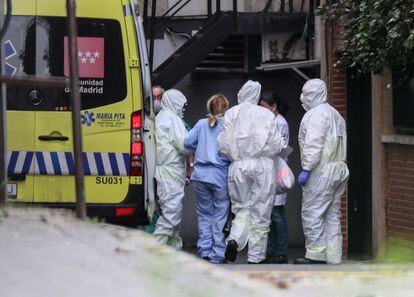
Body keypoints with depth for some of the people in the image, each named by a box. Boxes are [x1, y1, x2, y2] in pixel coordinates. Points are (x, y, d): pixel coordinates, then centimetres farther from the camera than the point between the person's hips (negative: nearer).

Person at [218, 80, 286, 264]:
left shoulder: (231, 114, 1)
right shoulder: (266, 115, -2)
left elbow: (223, 145, -1)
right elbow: (276, 145, -1)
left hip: (238, 166, 1)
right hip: (261, 166, -1)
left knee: (242, 209, 13)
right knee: (260, 212, 5)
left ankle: (234, 239, -14)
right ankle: (255, 257, 5)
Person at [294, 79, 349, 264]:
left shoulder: (316, 114, -10)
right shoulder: (335, 114, 21)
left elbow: (313, 144, -19)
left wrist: (306, 169, -19)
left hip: (321, 171, -10)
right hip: (338, 169, 10)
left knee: (312, 212, -6)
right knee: (332, 215, 10)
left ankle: (315, 254, -9)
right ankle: (333, 256, 9)